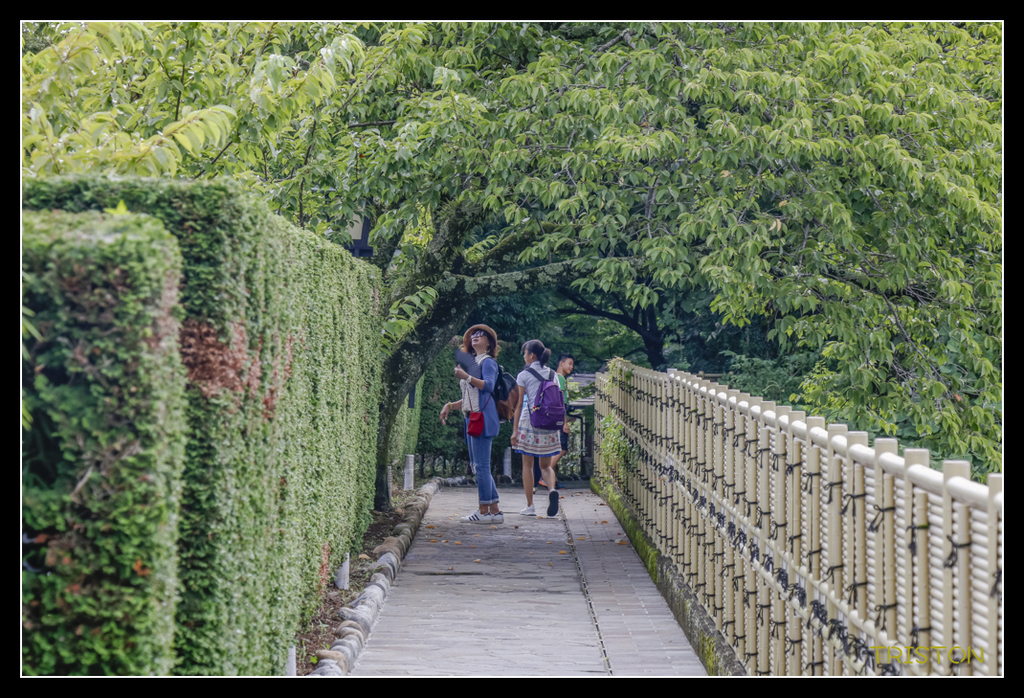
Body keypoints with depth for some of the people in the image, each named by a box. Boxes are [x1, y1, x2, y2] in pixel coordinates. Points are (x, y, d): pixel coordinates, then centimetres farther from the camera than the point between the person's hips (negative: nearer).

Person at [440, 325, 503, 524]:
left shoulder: (488, 362, -2)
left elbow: (488, 386, -21)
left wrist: (466, 377, -31)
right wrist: (450, 406, 15)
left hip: (483, 418, -10)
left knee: (481, 465, -10)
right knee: (477, 466, 7)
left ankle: (484, 511, -9)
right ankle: (495, 511, 9)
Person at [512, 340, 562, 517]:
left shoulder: (524, 375, -3)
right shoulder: (552, 375, 8)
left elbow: (519, 404, -5)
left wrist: (515, 429, -2)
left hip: (529, 421, -3)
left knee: (527, 465, 7)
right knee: (546, 465, 11)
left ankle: (530, 506, 7)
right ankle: (551, 489, -20)